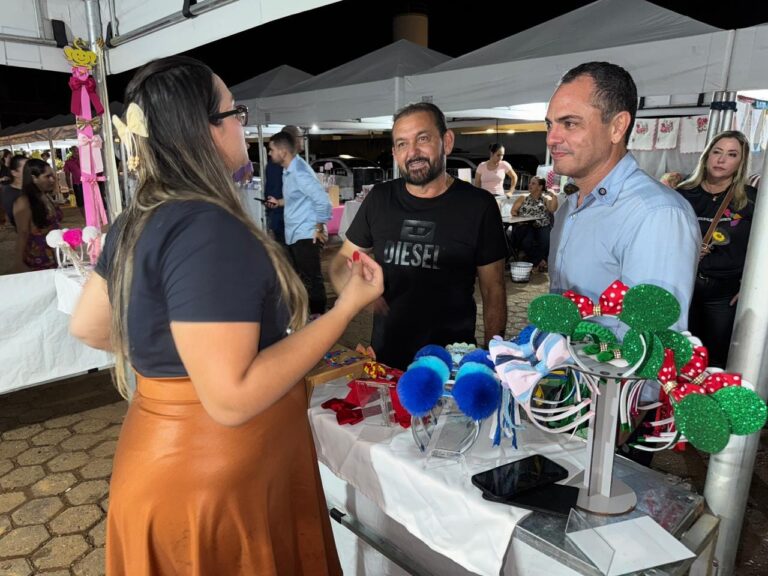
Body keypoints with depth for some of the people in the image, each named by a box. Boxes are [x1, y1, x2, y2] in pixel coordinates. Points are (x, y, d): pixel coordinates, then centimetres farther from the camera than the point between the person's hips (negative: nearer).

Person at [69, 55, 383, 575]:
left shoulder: (136, 221, 2)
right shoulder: (207, 229, -27)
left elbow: (87, 327, 12)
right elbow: (232, 399, -30)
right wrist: (349, 306, -25)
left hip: (165, 453, 9)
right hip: (211, 483, -8)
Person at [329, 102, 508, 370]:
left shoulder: (478, 205, -8)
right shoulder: (379, 199, -1)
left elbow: (493, 290, -4)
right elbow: (342, 259, 6)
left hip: (453, 361, -2)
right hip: (384, 356, 3)